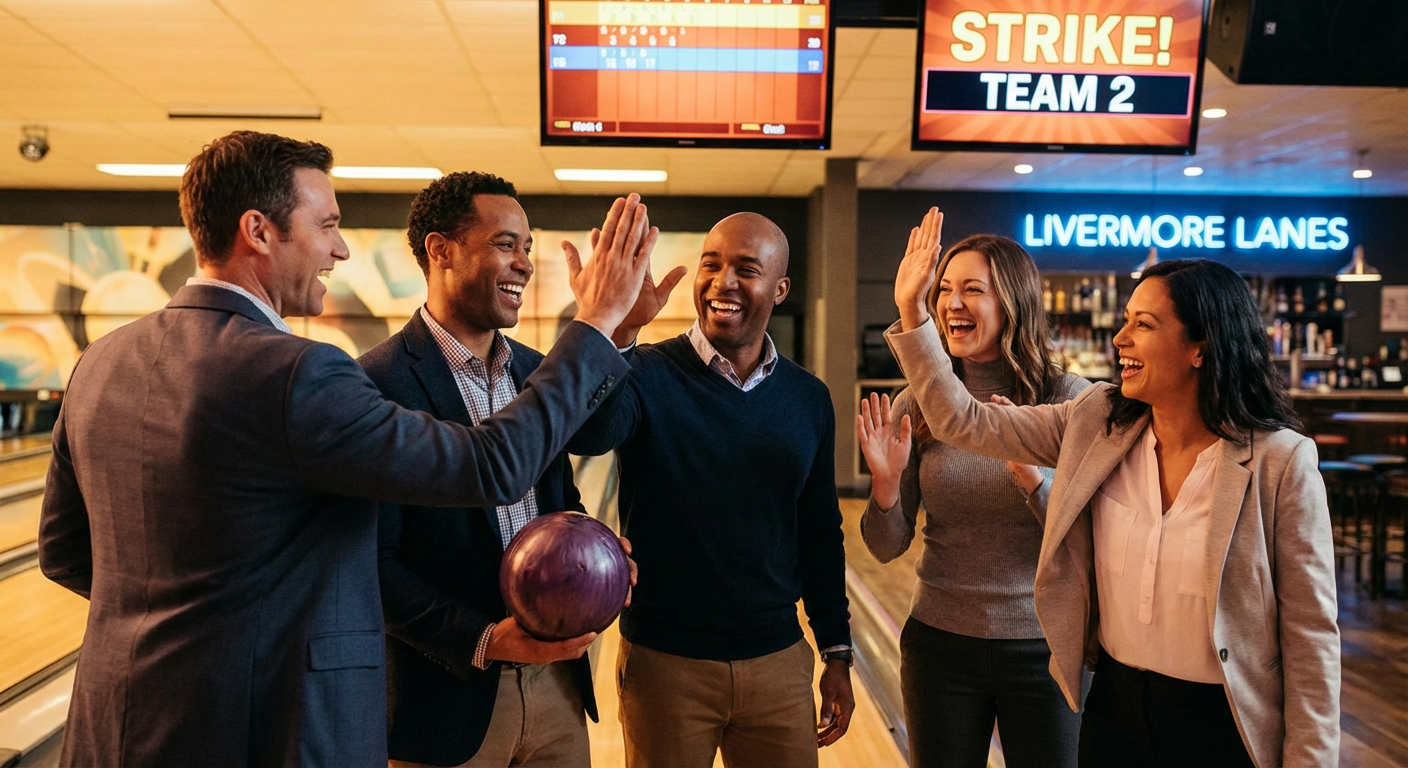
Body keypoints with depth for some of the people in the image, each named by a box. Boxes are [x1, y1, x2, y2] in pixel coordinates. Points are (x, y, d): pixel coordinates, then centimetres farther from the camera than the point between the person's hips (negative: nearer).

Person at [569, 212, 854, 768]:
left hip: (779, 663, 3)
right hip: (664, 663, -3)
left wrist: (837, 653, 10)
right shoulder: (648, 374, -10)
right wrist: (612, 335, -49)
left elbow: (820, 533, 8)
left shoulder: (808, 398, 1)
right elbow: (588, 435, -32)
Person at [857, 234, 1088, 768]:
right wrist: (885, 484, -19)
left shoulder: (1069, 399, -9)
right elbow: (887, 549, 0)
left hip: (1043, 648, -1)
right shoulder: (917, 404, -4)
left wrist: (1031, 478, -25)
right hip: (939, 644, 2)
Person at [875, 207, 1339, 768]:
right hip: (1113, 706, 4)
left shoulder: (1280, 462, -15)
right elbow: (962, 422, -5)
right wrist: (911, 309, -10)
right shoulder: (1095, 425, -3)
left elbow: (1310, 635, -10)